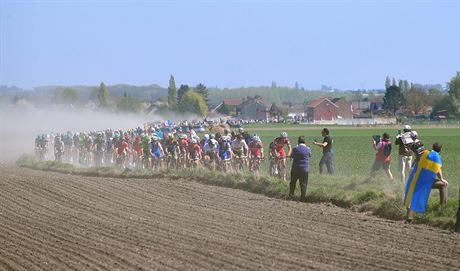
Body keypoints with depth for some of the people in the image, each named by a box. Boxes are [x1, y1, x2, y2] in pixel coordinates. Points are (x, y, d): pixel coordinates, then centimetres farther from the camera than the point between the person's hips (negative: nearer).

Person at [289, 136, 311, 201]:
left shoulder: (295, 148, -5)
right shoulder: (308, 149, -5)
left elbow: (292, 156, 8)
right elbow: (310, 156, 15)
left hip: (295, 169, 1)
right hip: (304, 169, -1)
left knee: (293, 182, 15)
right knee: (303, 184, 3)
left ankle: (290, 195, 17)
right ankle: (303, 197, 0)